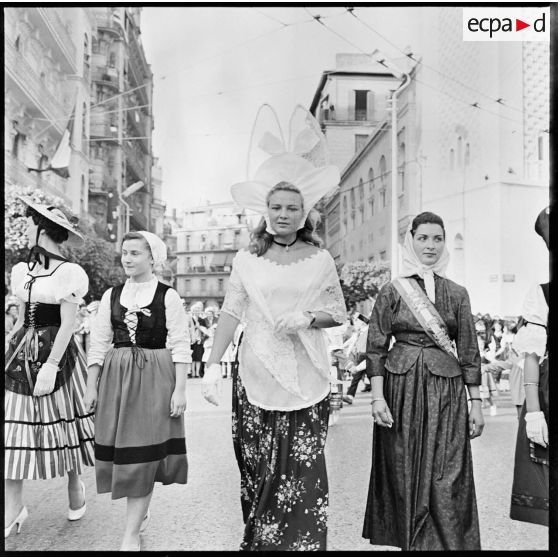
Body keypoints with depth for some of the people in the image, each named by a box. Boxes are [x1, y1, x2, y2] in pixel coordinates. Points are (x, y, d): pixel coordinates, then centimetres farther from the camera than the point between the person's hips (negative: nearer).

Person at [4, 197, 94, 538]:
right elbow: (21, 320, 17)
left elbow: (68, 324, -13)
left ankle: (76, 486, 28)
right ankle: (13, 507, 13)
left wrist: (51, 365, -19)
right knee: (14, 427, 3)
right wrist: (8, 345, 12)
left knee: (62, 421, 5)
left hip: (56, 353, -6)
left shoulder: (68, 273, -9)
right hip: (20, 355, 6)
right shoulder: (21, 271, 11)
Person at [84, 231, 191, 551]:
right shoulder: (112, 295, 7)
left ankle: (132, 533, 8)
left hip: (155, 379, -4)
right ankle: (141, 512, 31)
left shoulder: (168, 296, -5)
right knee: (121, 451, 9)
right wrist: (91, 386, 6)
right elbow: (99, 343, 9)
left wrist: (180, 389, -12)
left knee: (143, 454, -2)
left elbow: (181, 345, -7)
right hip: (116, 378, 4)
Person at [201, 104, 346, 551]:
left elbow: (339, 312, 9)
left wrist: (308, 319, -11)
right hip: (257, 374, 0)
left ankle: (302, 543, 15)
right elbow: (231, 313, -1)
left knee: (303, 469, 0)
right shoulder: (247, 260, 2)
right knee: (259, 467, 7)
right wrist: (213, 364, -10)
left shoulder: (320, 259, 3)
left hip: (306, 378, 0)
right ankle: (258, 540, 25)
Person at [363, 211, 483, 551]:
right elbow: (376, 348, -1)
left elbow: (469, 351, 8)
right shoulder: (392, 292, 1)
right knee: (404, 473, 7)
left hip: (446, 391, 1)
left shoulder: (457, 294, 6)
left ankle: (447, 544, 14)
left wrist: (476, 402, 4)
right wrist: (378, 397, -9)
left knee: (446, 480, 0)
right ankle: (408, 540, 24)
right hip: (401, 387, -1)